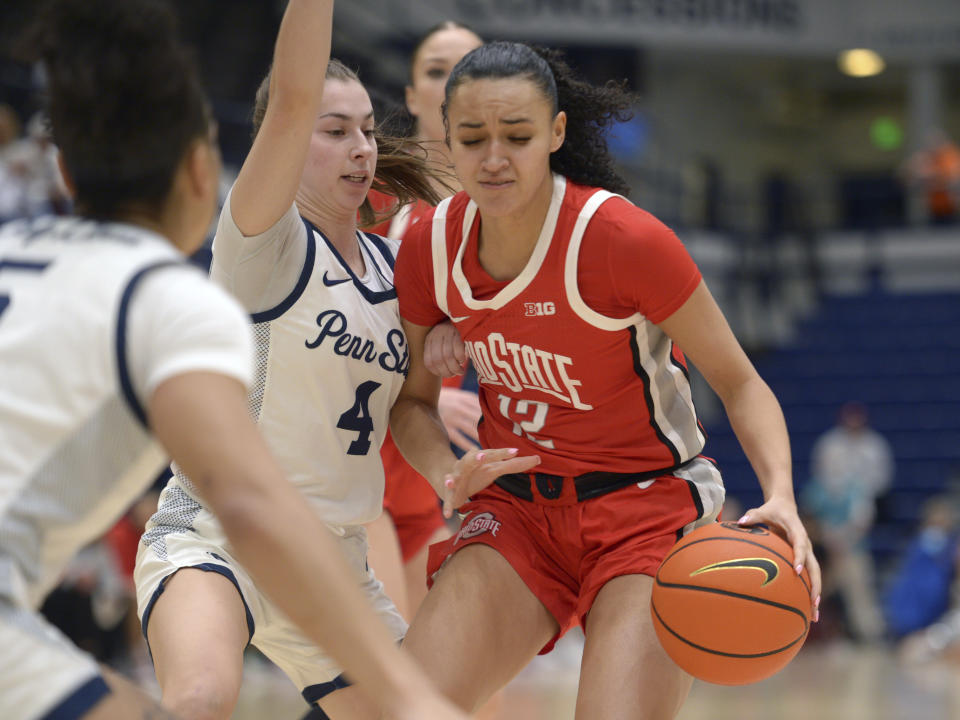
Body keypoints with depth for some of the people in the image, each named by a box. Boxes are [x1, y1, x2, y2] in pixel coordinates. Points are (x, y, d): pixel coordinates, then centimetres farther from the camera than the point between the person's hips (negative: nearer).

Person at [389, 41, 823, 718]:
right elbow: (412, 401, 8)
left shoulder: (625, 239, -19)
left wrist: (781, 497, -28)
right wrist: (445, 475, -15)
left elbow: (739, 383, -10)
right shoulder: (430, 246, -6)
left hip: (648, 506, -4)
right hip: (515, 510, 4)